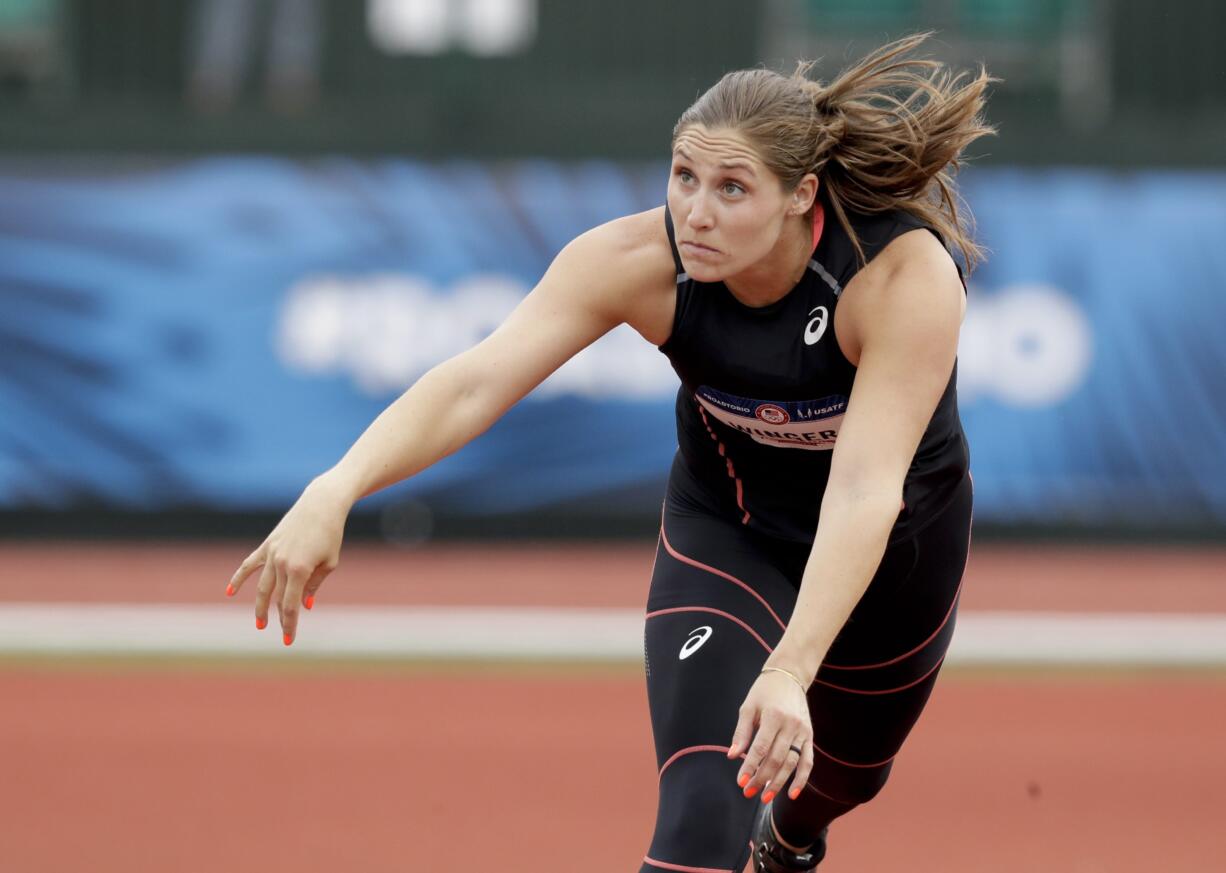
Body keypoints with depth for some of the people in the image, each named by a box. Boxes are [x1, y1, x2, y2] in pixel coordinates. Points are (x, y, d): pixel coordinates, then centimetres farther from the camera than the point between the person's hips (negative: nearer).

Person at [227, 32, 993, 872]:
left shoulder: (908, 277, -38)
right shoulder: (636, 260, -32)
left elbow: (863, 492, -46)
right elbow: (474, 383, -42)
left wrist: (789, 672, -60)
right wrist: (334, 492, -60)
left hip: (898, 542, 0)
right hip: (725, 528, 0)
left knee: (843, 771, 28)